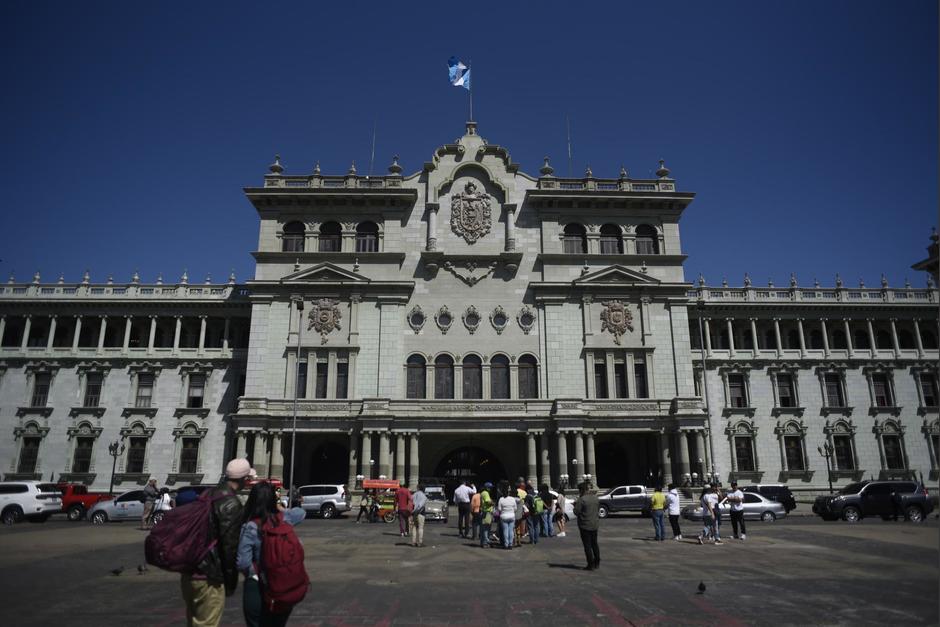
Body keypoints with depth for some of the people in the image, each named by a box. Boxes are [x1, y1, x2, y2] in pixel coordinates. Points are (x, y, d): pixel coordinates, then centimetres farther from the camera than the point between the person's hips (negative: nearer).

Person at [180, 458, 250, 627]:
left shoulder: (209, 494, 9)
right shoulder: (231, 504, -17)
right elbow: (230, 544, -18)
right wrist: (231, 580, -8)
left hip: (189, 569, 9)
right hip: (208, 575, -9)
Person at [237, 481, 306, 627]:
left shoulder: (250, 528, -17)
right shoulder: (285, 519, -5)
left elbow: (243, 563, -19)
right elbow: (301, 512, 18)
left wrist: (252, 572, 1)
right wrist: (281, 507, 25)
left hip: (257, 589, -4)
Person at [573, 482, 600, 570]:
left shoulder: (581, 499, -19)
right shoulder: (595, 498, 3)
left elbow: (576, 512, -18)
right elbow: (598, 508, 15)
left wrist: (576, 505, 0)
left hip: (585, 525, -7)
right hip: (595, 524, 7)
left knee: (587, 545, 1)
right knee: (594, 544, 18)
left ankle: (591, 565, 3)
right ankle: (597, 563, 25)